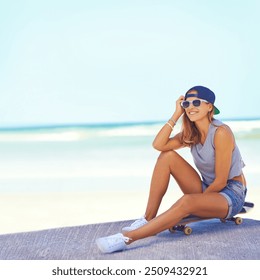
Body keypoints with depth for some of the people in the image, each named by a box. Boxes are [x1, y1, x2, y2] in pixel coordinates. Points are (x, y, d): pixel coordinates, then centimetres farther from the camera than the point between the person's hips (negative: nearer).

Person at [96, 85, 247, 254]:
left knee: (186, 202, -38)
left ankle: (127, 238, -39)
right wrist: (176, 115, -13)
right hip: (207, 190, 7)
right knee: (167, 156, -10)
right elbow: (158, 145, -13)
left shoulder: (221, 132, -19)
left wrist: (200, 199, -11)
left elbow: (221, 181, -19)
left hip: (232, 194, -7)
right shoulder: (190, 134, 4)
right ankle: (149, 219, -12)